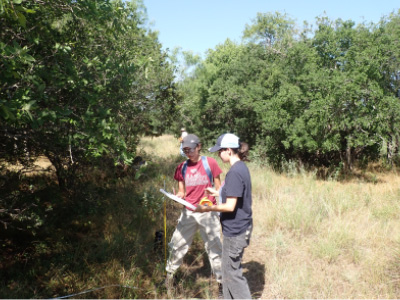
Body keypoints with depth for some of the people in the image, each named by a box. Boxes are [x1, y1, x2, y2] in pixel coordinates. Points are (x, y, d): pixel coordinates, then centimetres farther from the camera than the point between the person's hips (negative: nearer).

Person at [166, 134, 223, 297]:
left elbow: (219, 189, -1)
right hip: (188, 213, 3)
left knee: (214, 248, 5)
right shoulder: (182, 167, 4)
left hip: (208, 212, -3)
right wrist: (178, 196, -13)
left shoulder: (210, 163, -6)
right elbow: (182, 191, 8)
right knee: (177, 244, 10)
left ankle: (222, 282, 18)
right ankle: (170, 272, 33)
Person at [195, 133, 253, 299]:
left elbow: (230, 206, -25)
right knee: (229, 270, 21)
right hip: (239, 227, 10)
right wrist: (218, 192, 17)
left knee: (232, 273, 6)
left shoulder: (234, 172, -23)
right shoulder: (241, 167, 6)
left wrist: (207, 208, -15)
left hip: (235, 230, -10)